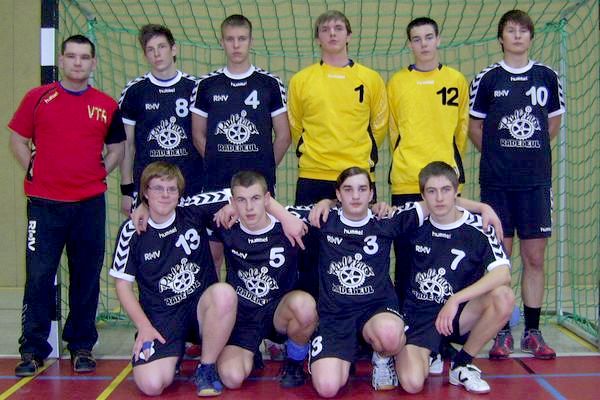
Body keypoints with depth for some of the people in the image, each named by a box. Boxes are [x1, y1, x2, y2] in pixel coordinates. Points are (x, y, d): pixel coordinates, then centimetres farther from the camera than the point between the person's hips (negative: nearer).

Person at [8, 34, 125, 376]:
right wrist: (34, 171, 1)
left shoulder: (107, 106, 6)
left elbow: (117, 149, 15)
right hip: (45, 203, -1)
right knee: (39, 276, 0)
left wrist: (99, 174, 4)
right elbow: (18, 140, 10)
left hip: (90, 204, 1)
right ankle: (33, 350, 11)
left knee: (87, 277, 7)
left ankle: (82, 347, 20)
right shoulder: (38, 98, 4)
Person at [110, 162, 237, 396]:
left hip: (201, 307, 1)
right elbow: (122, 283, 3)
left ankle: (207, 368, -11)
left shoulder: (194, 212, -2)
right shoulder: (132, 231, -1)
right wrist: (144, 326, -6)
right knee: (151, 385, -23)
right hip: (160, 317, 0)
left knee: (225, 293, -34)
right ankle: (174, 354, 15)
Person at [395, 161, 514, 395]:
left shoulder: (477, 228, -8)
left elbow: (503, 274, -24)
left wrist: (455, 300, -29)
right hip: (418, 315, 0)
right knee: (412, 383, -26)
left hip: (457, 315, 1)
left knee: (504, 297, -29)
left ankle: (462, 365, -6)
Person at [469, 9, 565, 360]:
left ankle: (532, 331, 14)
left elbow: (554, 123, 18)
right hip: (496, 181, -1)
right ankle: (502, 332, 11)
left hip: (537, 180, 2)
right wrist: (499, 155, 8)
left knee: (535, 258, 4)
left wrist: (531, 153, 12)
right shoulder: (487, 79, 2)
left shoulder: (547, 77, 7)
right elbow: (475, 127, 10)